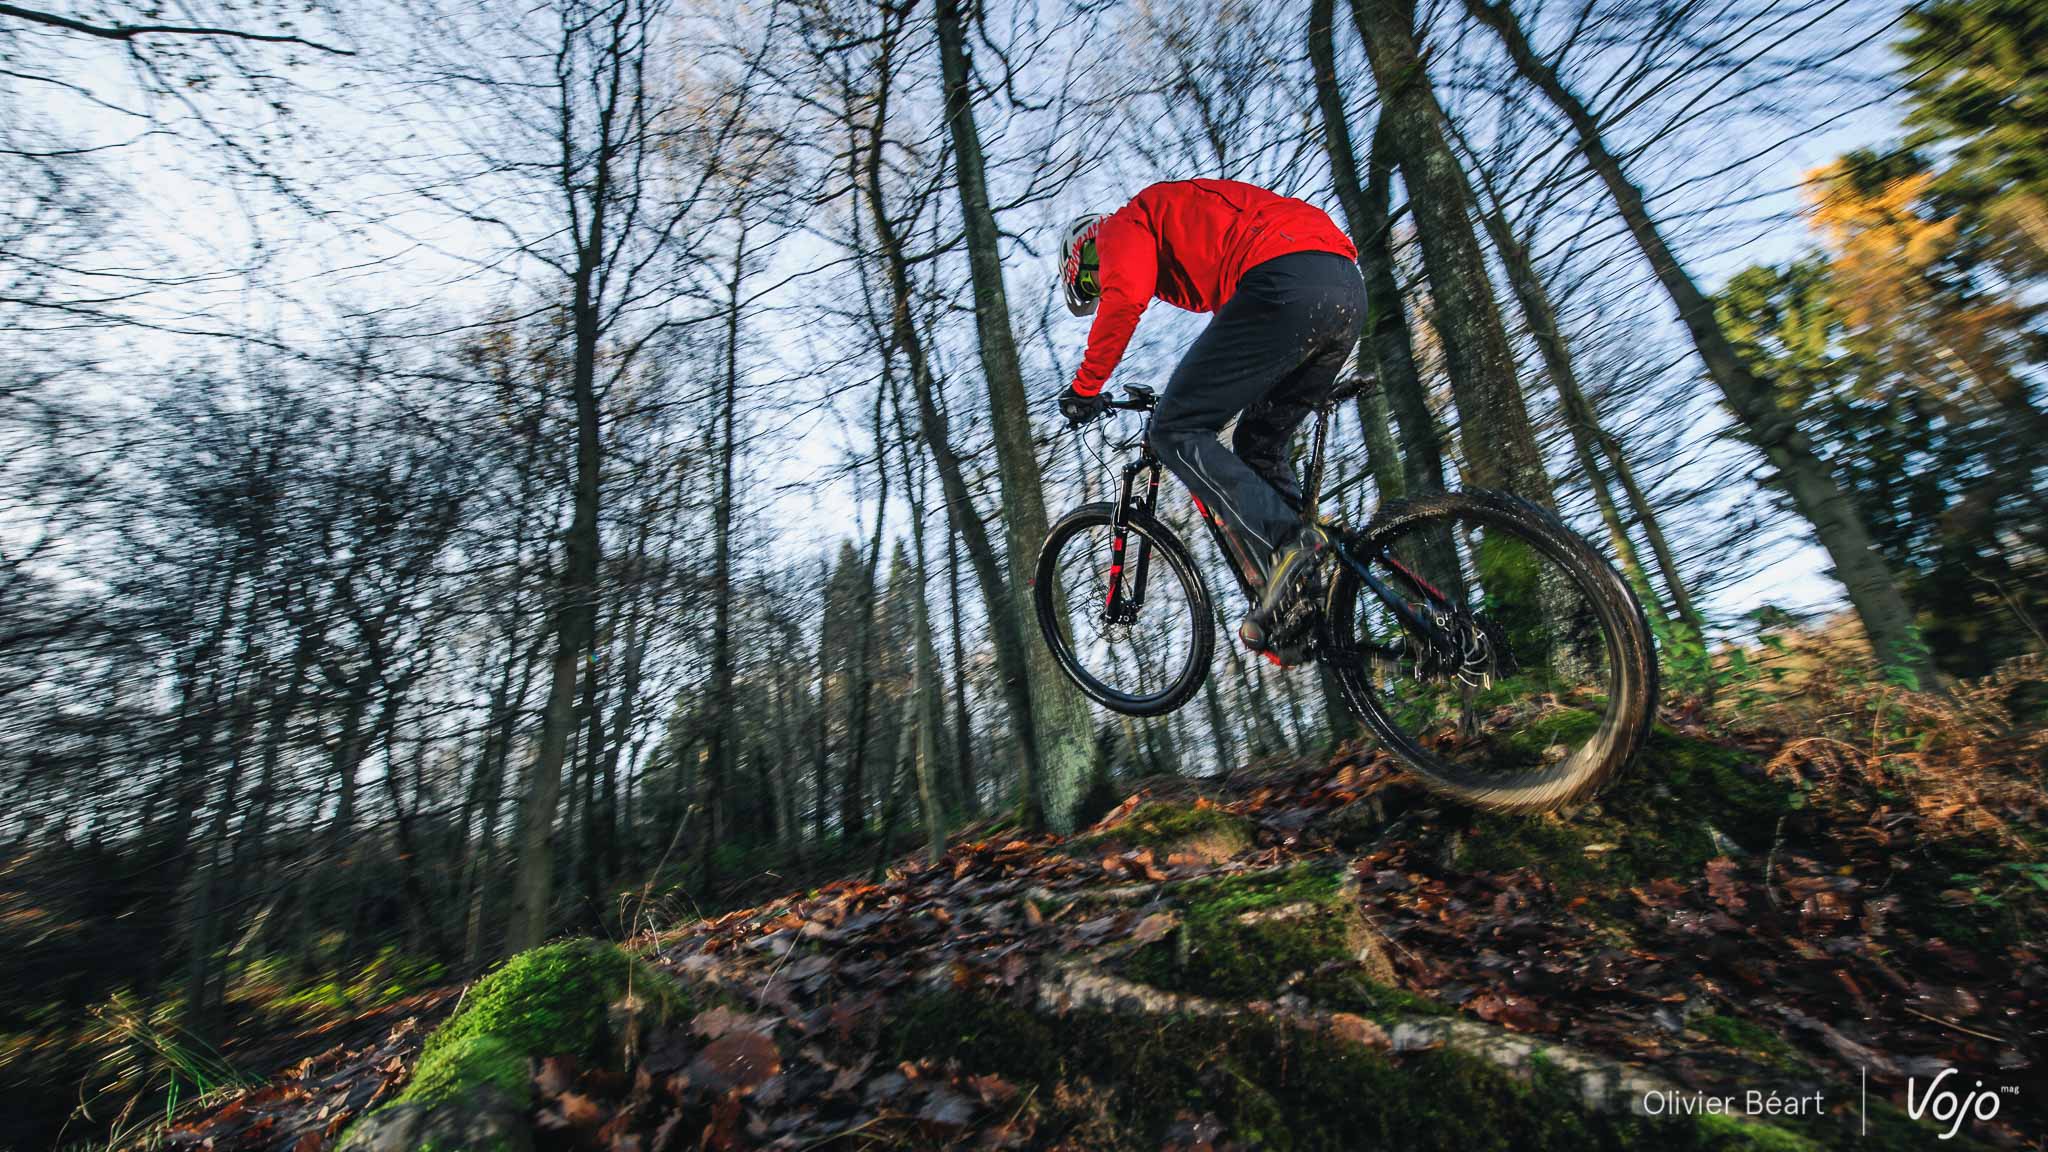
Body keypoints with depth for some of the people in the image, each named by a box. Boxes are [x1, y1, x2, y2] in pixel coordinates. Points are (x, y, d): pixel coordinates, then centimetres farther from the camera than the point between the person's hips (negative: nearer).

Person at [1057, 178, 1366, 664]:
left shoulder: (1124, 224, 14)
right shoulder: (1184, 219, 39)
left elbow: (1123, 299, -11)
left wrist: (1084, 388, -2)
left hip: (1285, 283, -9)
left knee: (1175, 431, -6)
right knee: (1260, 446, 15)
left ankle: (1287, 543, -19)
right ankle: (1304, 606, 9)